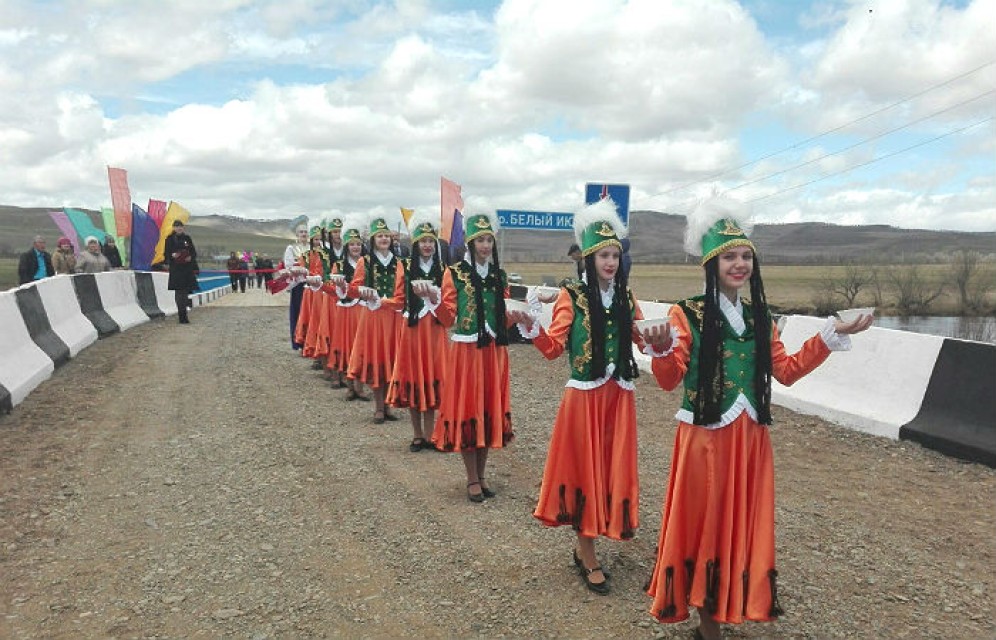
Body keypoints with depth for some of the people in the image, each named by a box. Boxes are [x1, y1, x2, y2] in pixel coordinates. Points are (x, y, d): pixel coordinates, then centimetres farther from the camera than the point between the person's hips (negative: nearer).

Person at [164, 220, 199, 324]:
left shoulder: (187, 238, 11)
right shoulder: (170, 239, 4)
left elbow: (194, 252, 11)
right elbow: (166, 253, 3)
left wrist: (190, 257, -10)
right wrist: (172, 255, -18)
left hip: (187, 268, 2)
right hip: (175, 269, -2)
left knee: (185, 291, 2)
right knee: (178, 292, -7)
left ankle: (183, 314, 18)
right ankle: (182, 316, -7)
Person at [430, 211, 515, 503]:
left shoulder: (499, 275, 10)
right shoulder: (455, 273, -2)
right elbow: (449, 319, -7)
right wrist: (436, 302, -24)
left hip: (494, 350, 4)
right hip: (465, 349, -4)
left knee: (490, 408, 9)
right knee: (466, 408, 0)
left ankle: (482, 475, 22)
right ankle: (472, 479, 12)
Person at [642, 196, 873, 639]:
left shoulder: (759, 317, 8)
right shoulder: (687, 313, -8)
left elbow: (786, 371, 12)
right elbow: (670, 380, -12)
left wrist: (832, 336, 8)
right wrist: (661, 350, -32)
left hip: (750, 438, 5)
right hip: (704, 436, -5)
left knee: (741, 523, 12)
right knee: (703, 521, 5)